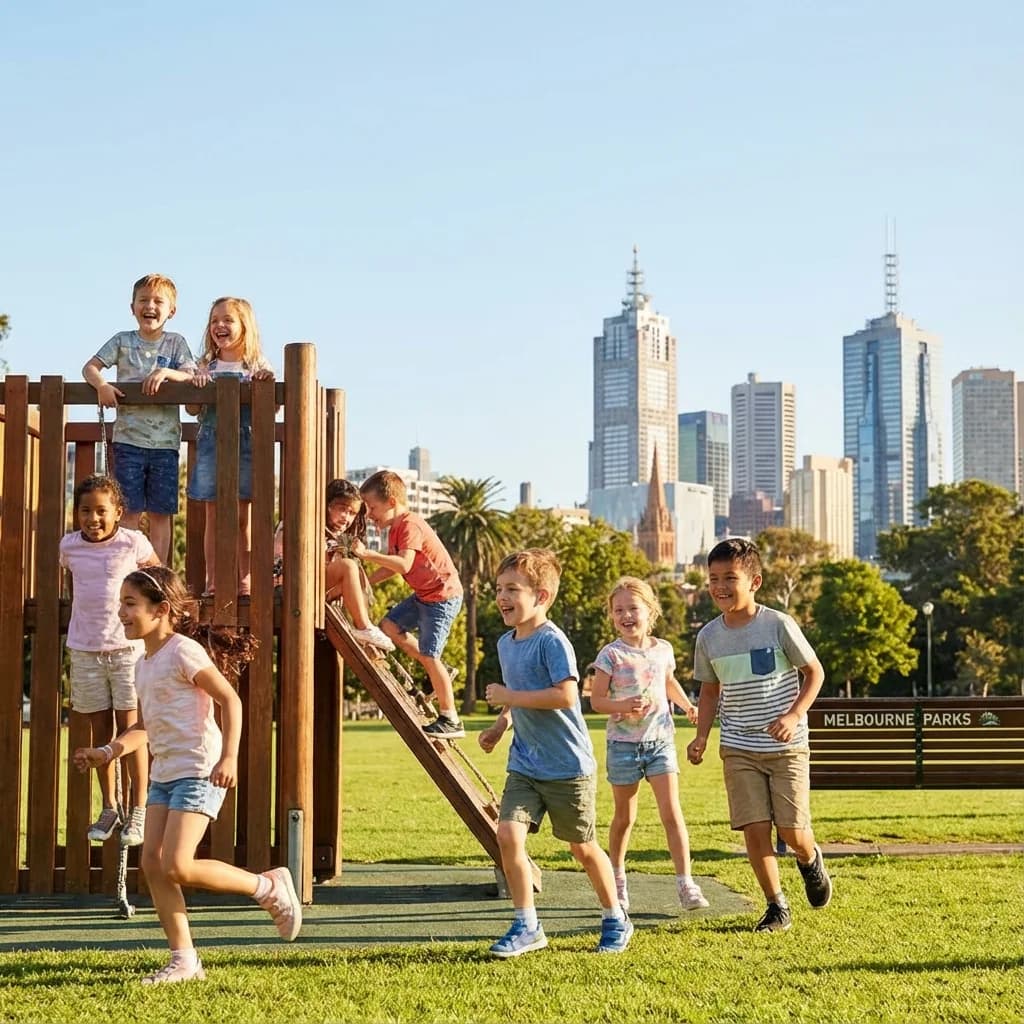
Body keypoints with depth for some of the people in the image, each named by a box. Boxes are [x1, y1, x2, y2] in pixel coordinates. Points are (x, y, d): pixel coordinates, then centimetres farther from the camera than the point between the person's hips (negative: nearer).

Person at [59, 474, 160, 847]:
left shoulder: (133, 543, -7)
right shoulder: (70, 545, 1)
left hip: (128, 648, -3)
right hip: (85, 650, 3)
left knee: (130, 729, -2)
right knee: (100, 729, 9)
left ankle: (138, 812, 6)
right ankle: (108, 809, 19)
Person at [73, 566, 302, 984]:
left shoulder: (183, 653, -12)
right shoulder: (144, 664, 15)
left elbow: (230, 700, -15)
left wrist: (229, 757, -24)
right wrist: (108, 751, 10)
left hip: (199, 772, -9)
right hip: (164, 773, 9)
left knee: (177, 867, -15)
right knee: (152, 862, 1)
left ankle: (269, 886, 4)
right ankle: (184, 961, 8)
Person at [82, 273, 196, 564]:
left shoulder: (176, 343, 8)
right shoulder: (122, 341, 7)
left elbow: (191, 377, -2)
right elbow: (89, 367, 3)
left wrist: (167, 372, -21)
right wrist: (101, 385, -18)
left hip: (165, 441, 0)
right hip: (128, 439, 0)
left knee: (160, 513, 3)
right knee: (129, 510, -1)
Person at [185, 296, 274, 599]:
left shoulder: (257, 366, 4)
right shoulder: (206, 366, 10)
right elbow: (192, 410, 6)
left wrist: (268, 383, -20)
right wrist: (197, 385, -11)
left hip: (246, 443, -2)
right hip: (211, 443, 2)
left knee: (242, 516, 2)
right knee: (213, 515, 3)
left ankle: (245, 579, 7)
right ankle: (212, 581, 6)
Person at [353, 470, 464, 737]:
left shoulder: (410, 525, -21)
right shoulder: (395, 528, 11)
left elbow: (403, 565, -36)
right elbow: (390, 567, 16)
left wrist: (367, 554, -40)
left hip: (444, 594, -10)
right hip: (424, 594, 10)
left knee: (428, 654, -10)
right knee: (390, 626, 9)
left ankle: (450, 720, -3)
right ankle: (440, 673, 16)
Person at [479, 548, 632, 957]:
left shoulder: (551, 640, -18)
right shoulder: (505, 642, 8)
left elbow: (565, 695, -29)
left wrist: (510, 696, -23)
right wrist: (500, 724, 9)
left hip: (568, 766, -7)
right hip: (524, 764, 7)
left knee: (582, 847, 7)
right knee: (507, 835, -8)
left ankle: (615, 920, 29)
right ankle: (527, 926, 5)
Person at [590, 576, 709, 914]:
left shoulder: (663, 649, 4)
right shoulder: (611, 654, -8)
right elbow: (596, 700, -8)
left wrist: (687, 705, 12)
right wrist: (624, 706, -25)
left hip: (660, 740, 2)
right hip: (623, 743, -2)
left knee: (672, 811, -8)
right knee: (624, 816, 9)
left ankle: (685, 883, -6)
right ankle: (617, 880, 26)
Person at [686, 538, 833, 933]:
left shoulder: (779, 625, -10)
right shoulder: (709, 636, 2)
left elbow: (815, 672, -1)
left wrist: (794, 715, -15)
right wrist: (701, 737, 3)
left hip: (787, 748, -3)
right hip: (739, 750, 3)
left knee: (792, 831, -4)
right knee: (754, 830, -5)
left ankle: (810, 859, 33)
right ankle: (777, 907, 13)